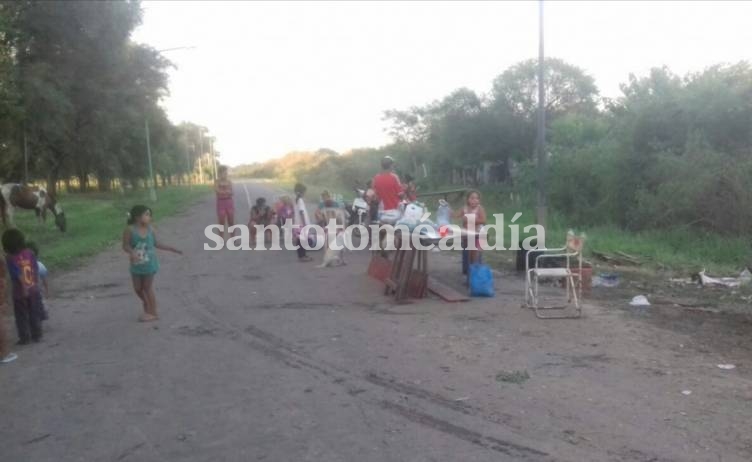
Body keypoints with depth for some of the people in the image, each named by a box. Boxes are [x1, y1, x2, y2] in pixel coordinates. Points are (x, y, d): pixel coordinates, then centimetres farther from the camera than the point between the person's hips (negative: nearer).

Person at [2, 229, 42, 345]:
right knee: (35, 314, 16)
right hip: (34, 290, 4)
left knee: (22, 317, 11)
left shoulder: (10, 258, -17)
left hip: (20, 293, -4)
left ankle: (25, 338, 17)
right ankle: (37, 336, 23)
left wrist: (24, 288, -14)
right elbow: (35, 270, -1)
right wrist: (36, 284, 10)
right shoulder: (29, 253, -6)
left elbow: (19, 275, -21)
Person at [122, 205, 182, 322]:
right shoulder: (130, 230, -13)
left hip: (149, 264, 0)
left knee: (148, 288, 4)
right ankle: (147, 305, 38)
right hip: (136, 265, 0)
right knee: (138, 288, 10)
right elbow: (125, 246, -16)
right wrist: (132, 252, -36)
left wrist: (171, 249, 9)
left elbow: (156, 243, 8)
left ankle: (153, 313, 13)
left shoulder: (150, 229, -4)